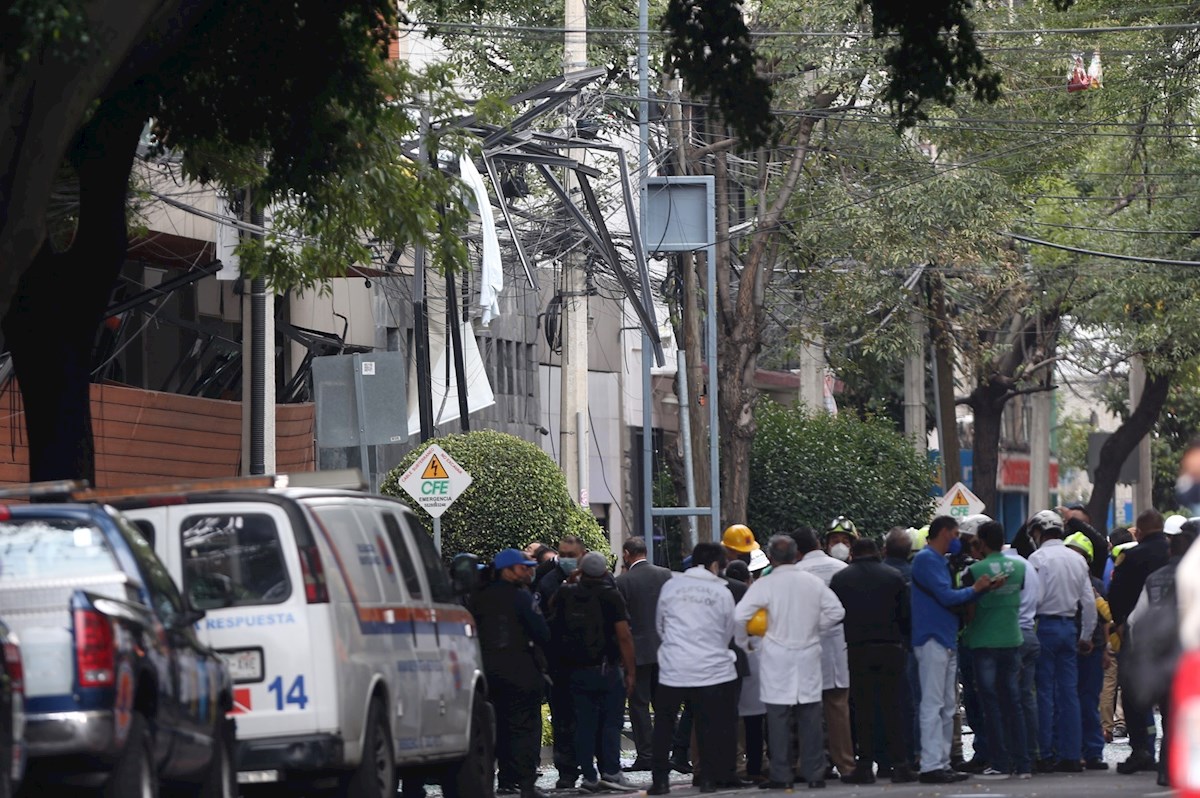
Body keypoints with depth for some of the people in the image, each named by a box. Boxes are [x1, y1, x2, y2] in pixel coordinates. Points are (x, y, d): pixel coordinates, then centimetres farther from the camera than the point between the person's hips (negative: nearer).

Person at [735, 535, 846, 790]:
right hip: (808, 657, 3)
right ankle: (814, 774, 9)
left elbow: (739, 616, -15)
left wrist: (744, 642, 2)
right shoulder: (813, 583, 2)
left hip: (777, 658, -3)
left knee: (778, 718, 1)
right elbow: (836, 611, 4)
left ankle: (781, 776, 2)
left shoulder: (764, 585, -9)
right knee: (810, 718, 8)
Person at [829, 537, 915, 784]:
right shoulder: (893, 577, 5)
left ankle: (865, 766, 1)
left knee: (863, 708, 3)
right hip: (891, 648, 1)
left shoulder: (840, 578, 4)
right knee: (892, 706, 2)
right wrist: (903, 637, 20)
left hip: (857, 650, -1)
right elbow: (906, 615, 5)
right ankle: (899, 764, -3)